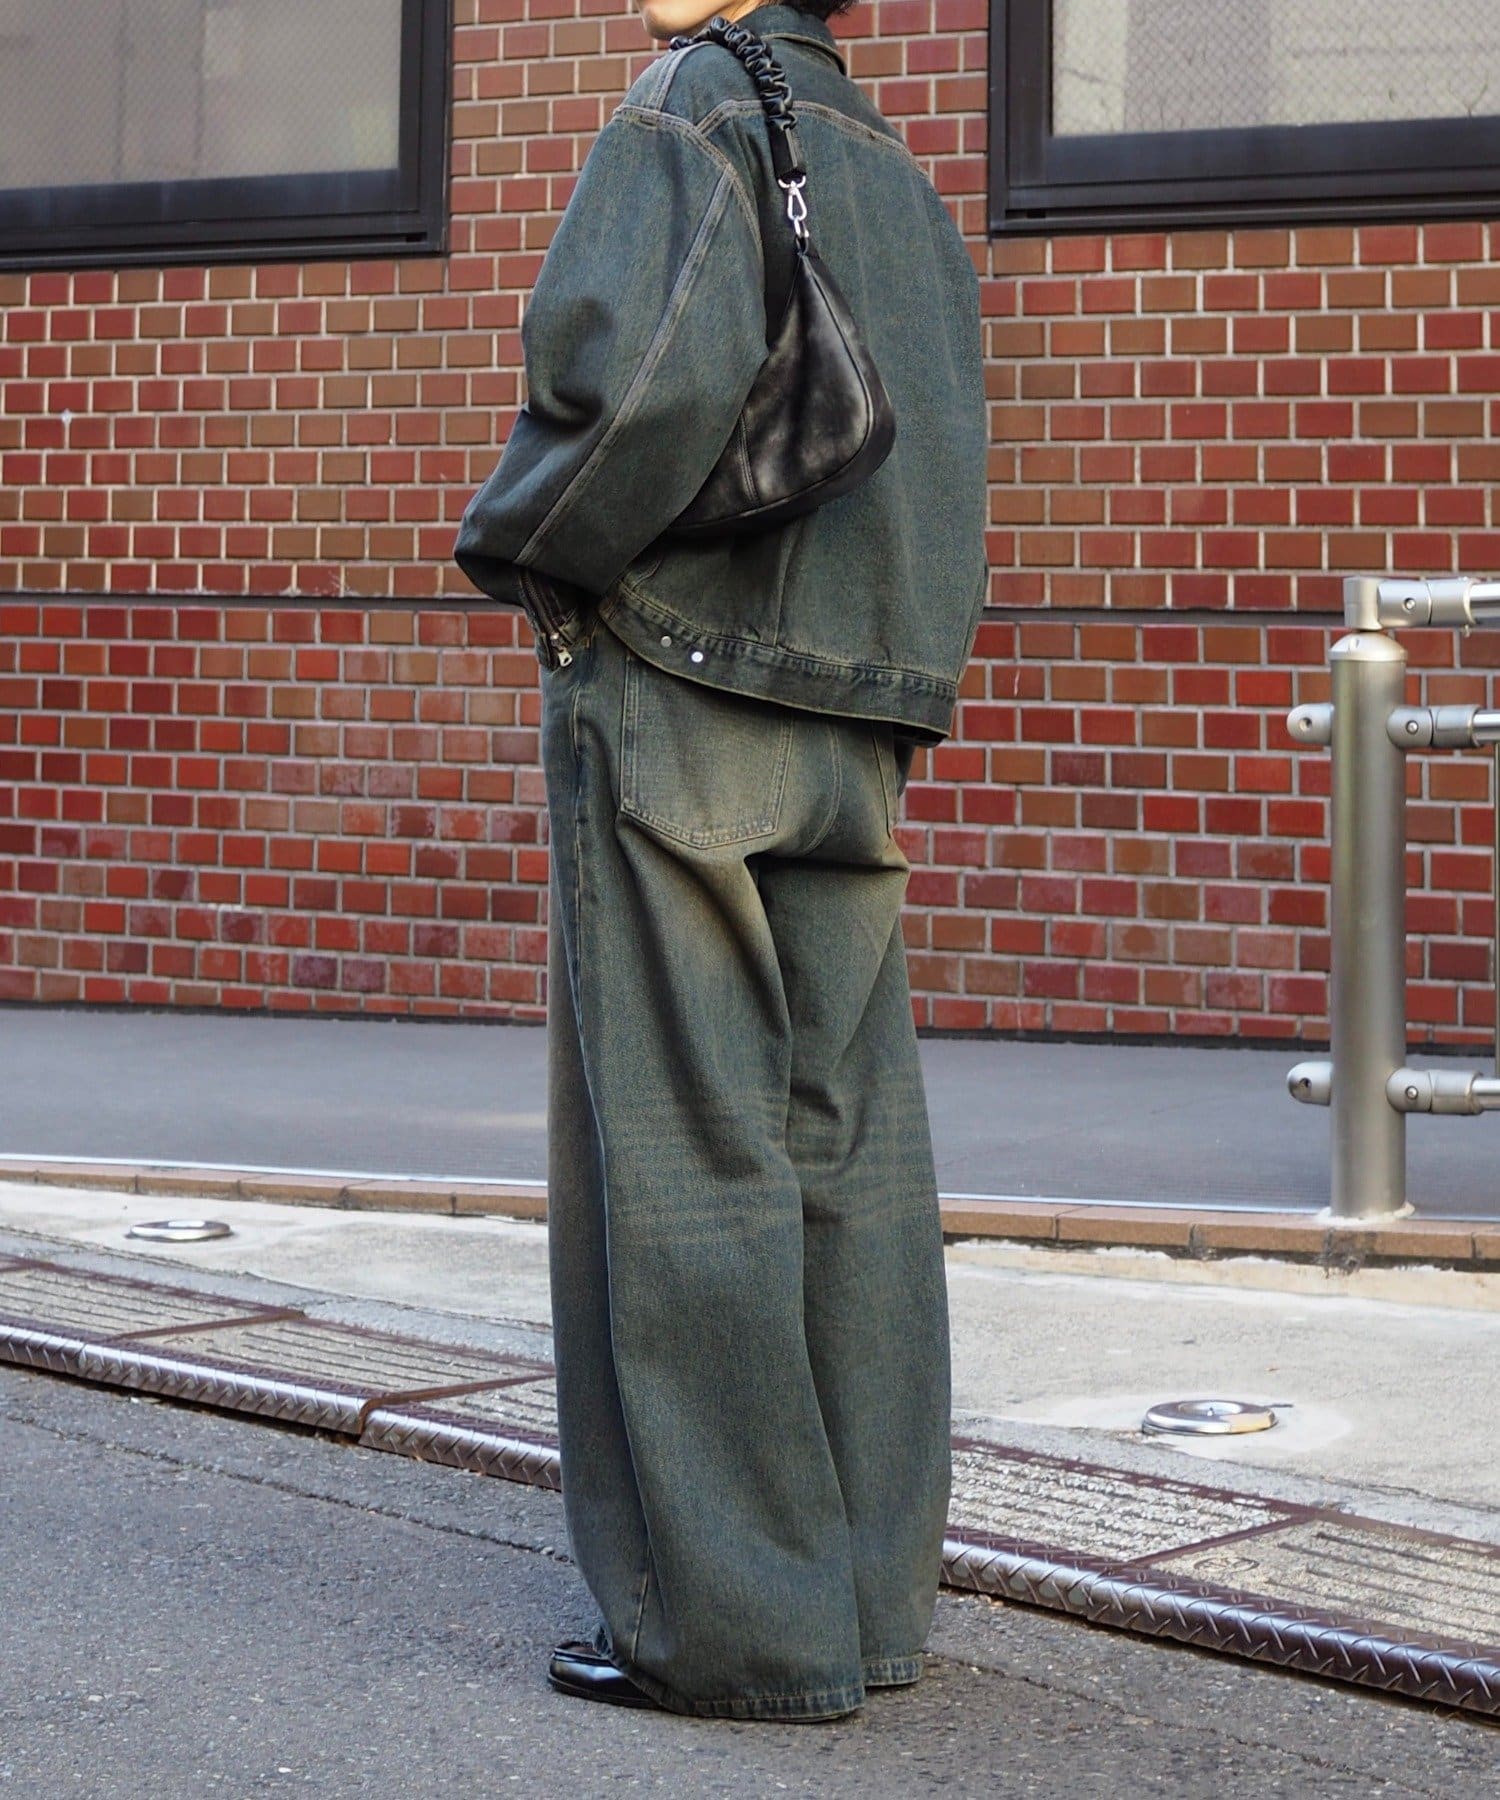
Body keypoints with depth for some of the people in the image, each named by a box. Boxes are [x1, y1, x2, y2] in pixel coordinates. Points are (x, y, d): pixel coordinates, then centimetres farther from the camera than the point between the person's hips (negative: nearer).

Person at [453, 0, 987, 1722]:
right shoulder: (897, 175, 18)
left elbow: (645, 373, -22)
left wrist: (523, 546, -7)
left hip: (673, 692, -8)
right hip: (854, 725, 8)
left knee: (682, 1150, -4)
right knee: (844, 1147, 9)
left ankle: (734, 1624, -1)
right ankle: (868, 1595, 15)